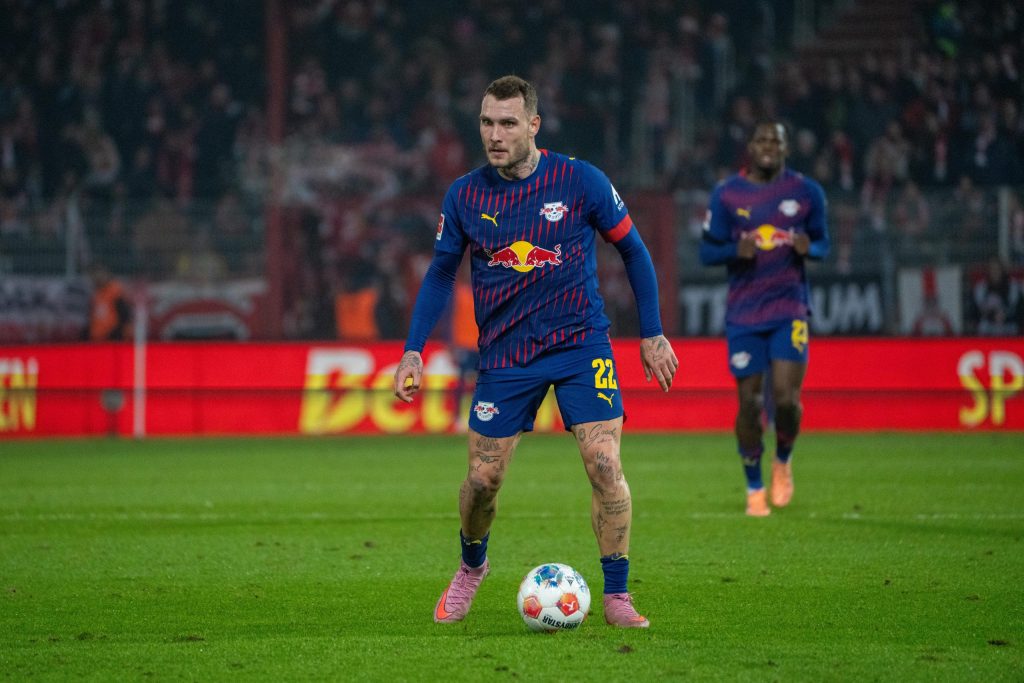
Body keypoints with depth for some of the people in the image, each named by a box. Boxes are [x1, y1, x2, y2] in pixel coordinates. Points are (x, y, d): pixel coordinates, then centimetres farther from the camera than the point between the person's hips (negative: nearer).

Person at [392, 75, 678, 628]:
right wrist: (413, 350, 4)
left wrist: (652, 334, 3)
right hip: (504, 355, 2)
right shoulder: (465, 196, -2)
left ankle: (617, 597, -2)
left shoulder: (580, 181, -8)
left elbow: (632, 251, 4)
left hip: (580, 344, -2)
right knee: (482, 479, 0)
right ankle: (471, 567, 31)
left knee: (605, 467, -14)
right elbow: (441, 272, 10)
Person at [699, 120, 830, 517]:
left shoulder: (807, 193, 4)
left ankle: (783, 461, 19)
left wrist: (809, 248, -12)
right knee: (749, 402, -1)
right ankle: (754, 488, 17)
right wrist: (735, 251, -17)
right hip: (743, 312, 0)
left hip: (789, 308, 0)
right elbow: (707, 251, 4)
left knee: (786, 398, -12)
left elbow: (823, 243, 12)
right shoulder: (726, 195, 1)